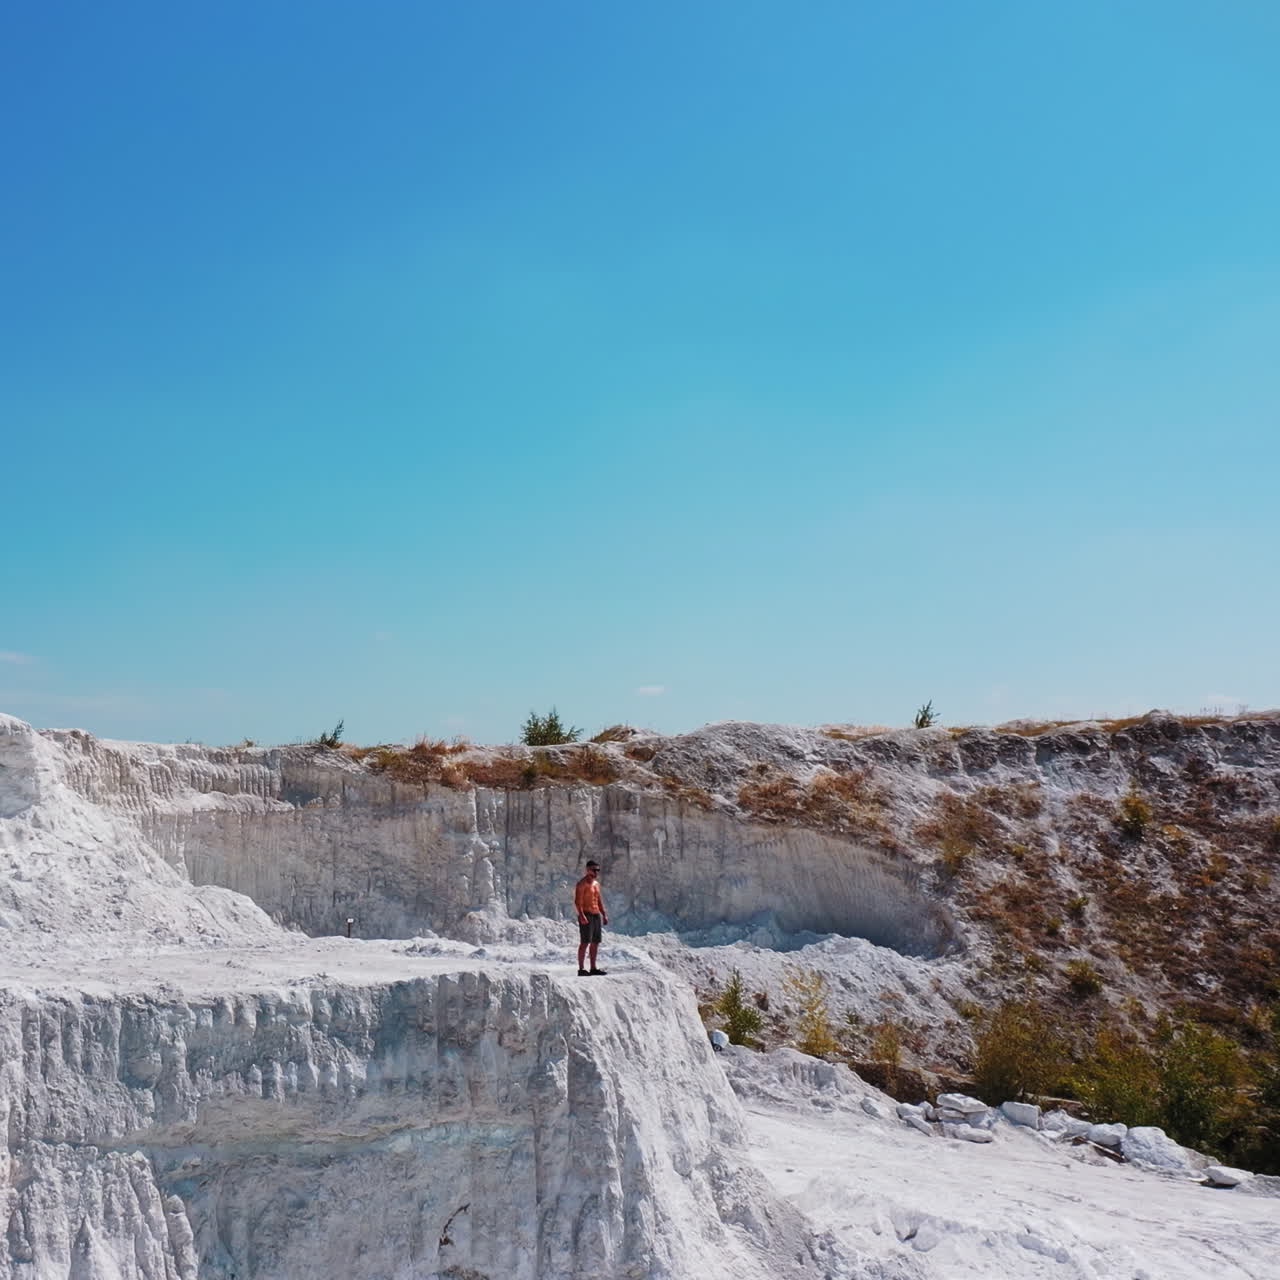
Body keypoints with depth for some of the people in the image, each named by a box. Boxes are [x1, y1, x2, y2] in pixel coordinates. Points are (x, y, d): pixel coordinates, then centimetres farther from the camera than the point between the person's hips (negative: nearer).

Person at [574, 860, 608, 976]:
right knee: (585, 942, -11)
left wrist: (604, 915, 18)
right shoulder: (582, 883, -8)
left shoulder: (596, 883, 18)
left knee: (595, 943, 9)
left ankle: (593, 968, 14)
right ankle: (581, 969, -11)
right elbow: (577, 901, -16)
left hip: (596, 915, 8)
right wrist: (581, 915, -26)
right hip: (586, 915, -8)